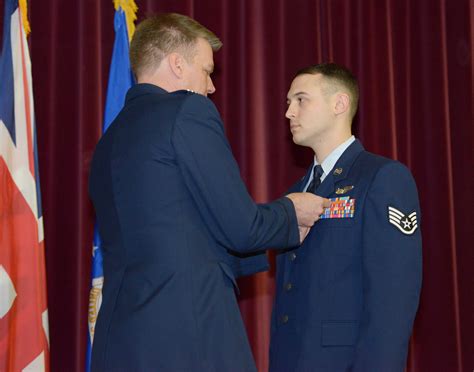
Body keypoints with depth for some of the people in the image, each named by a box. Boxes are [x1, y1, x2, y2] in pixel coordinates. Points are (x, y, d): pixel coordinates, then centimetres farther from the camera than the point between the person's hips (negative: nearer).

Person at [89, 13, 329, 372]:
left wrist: (282, 231, 27)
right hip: (190, 341, -8)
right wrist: (291, 211, 13)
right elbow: (240, 227, -9)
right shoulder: (187, 110, -7)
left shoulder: (109, 143, 17)